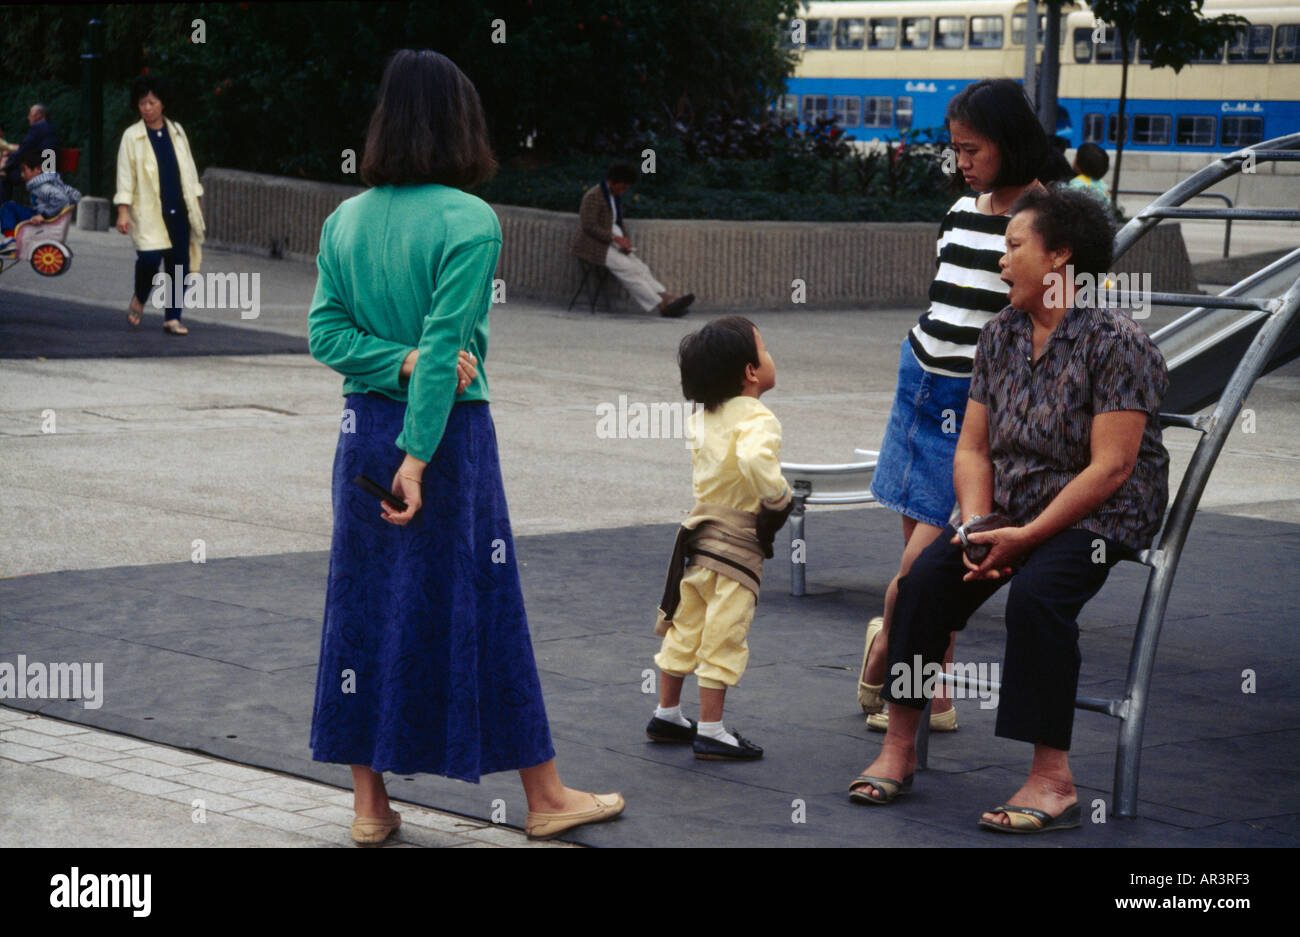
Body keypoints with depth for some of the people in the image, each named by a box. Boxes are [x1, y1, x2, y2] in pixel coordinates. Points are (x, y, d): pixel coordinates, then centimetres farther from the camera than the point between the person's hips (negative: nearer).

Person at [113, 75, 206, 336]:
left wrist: (196, 200, 17)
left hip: (178, 209, 4)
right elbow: (125, 175, -1)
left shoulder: (176, 131, 11)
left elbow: (188, 167, 18)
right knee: (150, 257, -18)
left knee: (178, 264, 1)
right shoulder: (132, 136, 0)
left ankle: (172, 318, 10)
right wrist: (123, 211, -8)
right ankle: (139, 298, 13)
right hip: (148, 211, -4)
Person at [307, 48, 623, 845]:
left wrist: (400, 362, -9)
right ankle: (544, 797, 16)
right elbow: (446, 342, -18)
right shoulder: (468, 221, -13)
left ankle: (370, 805, 15)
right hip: (451, 432, -5)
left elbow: (326, 332, -1)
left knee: (366, 608, 9)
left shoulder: (345, 220, 3)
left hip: (365, 429, 5)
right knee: (480, 610, 4)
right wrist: (419, 458, -18)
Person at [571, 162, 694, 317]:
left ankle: (668, 298, -30)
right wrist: (616, 238, -23)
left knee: (639, 268, -14)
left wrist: (623, 240, 1)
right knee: (628, 269, -24)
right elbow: (588, 226, -21)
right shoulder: (594, 196, -15)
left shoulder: (616, 197, 13)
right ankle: (661, 306, -29)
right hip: (593, 245, -9)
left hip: (611, 246, 9)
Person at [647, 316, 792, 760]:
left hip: (699, 533, 8)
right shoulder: (757, 419, -19)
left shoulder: (703, 419, 7)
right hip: (736, 544, -8)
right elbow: (754, 459, -39)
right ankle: (710, 732, 4)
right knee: (723, 639, -1)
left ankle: (667, 714, 29)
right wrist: (778, 498, -25)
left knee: (685, 628, 18)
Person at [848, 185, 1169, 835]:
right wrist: (976, 524, -10)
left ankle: (1053, 780, -28)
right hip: (1010, 510, 6)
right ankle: (898, 748, -9)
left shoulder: (1116, 342, -13)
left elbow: (1111, 467, -19)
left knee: (1035, 592, -33)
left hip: (1099, 515, -6)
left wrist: (1028, 537, -21)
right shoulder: (1000, 335, 9)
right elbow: (972, 447, 9)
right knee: (925, 578, -17)